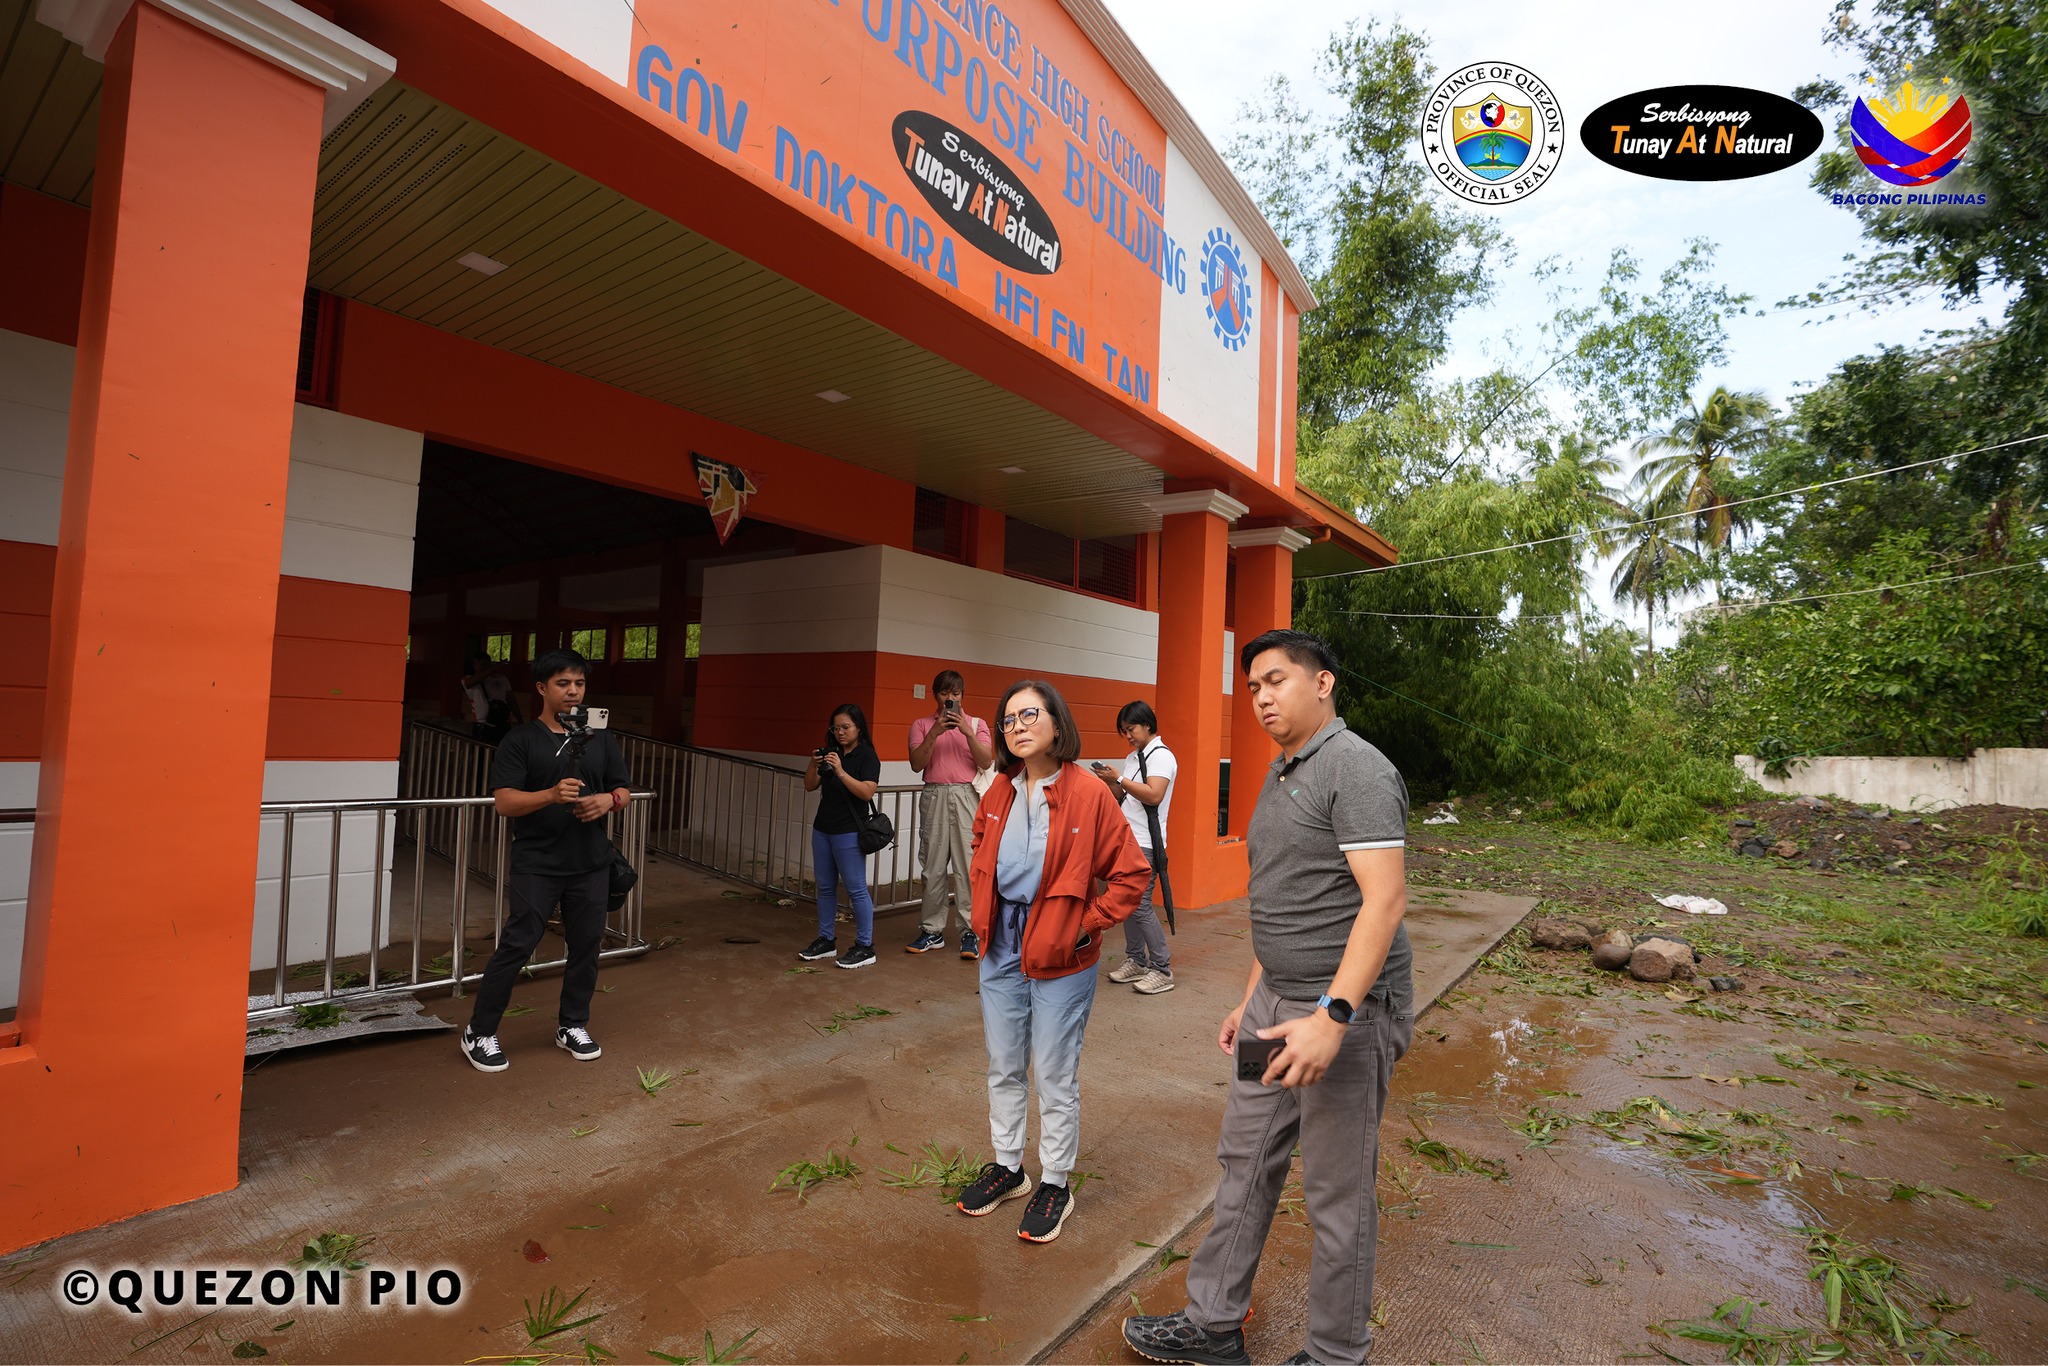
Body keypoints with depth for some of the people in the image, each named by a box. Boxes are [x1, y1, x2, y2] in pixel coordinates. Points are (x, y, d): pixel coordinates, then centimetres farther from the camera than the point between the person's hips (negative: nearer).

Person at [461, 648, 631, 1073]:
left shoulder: (600, 737, 9)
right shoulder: (520, 739, -3)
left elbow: (624, 790, 12)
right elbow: (504, 802, -11)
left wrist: (608, 800, -11)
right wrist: (552, 794, -29)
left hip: (591, 865, 4)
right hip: (536, 865, -4)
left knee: (586, 946, 10)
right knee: (516, 946, -2)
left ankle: (572, 1025, 28)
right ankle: (479, 1033, 17)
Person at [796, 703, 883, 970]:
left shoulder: (867, 756, -8)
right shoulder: (830, 753, 10)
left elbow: (867, 792, -20)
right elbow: (809, 786, 8)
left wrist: (840, 772, -29)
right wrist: (813, 766, -10)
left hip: (849, 832, -7)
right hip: (822, 828, 7)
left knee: (856, 888, -4)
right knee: (825, 887, 13)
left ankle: (865, 947, 3)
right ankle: (826, 940, 24)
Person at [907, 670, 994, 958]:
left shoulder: (977, 724, 11)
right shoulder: (921, 725, 12)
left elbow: (987, 762, -1)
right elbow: (917, 764, -1)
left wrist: (967, 732, -13)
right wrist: (935, 733, -11)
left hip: (966, 796, -1)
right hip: (934, 796, 1)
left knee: (968, 865, -5)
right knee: (933, 866, 3)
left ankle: (970, 932, 1)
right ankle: (932, 931, 13)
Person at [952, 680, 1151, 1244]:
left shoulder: (1088, 794, -17)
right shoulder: (999, 792, 0)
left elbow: (1132, 872, -12)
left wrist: (1087, 924, -14)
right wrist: (985, 910, 10)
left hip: (1060, 957, -5)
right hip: (1001, 949, 6)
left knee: (1055, 1077, 10)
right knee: (1003, 1067, 19)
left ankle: (1055, 1184, 31)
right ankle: (1007, 1167, 40)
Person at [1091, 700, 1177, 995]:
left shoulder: (1161, 755, -9)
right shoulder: (1133, 757, 16)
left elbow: (1154, 795, -21)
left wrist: (1119, 778, -18)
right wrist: (1109, 782, 1)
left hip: (1145, 844, -8)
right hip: (1126, 840, 8)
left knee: (1140, 906, -8)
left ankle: (1162, 970, 2)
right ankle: (1136, 961, 21)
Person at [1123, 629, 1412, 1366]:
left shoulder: (1356, 770, -16)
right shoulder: (1280, 776, 12)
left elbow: (1385, 900, -24)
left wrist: (1332, 1017, -30)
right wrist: (1251, 1000, 20)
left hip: (1347, 1009, -9)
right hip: (1277, 1001, 9)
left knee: (1337, 1194, 8)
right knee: (1244, 1162, 17)